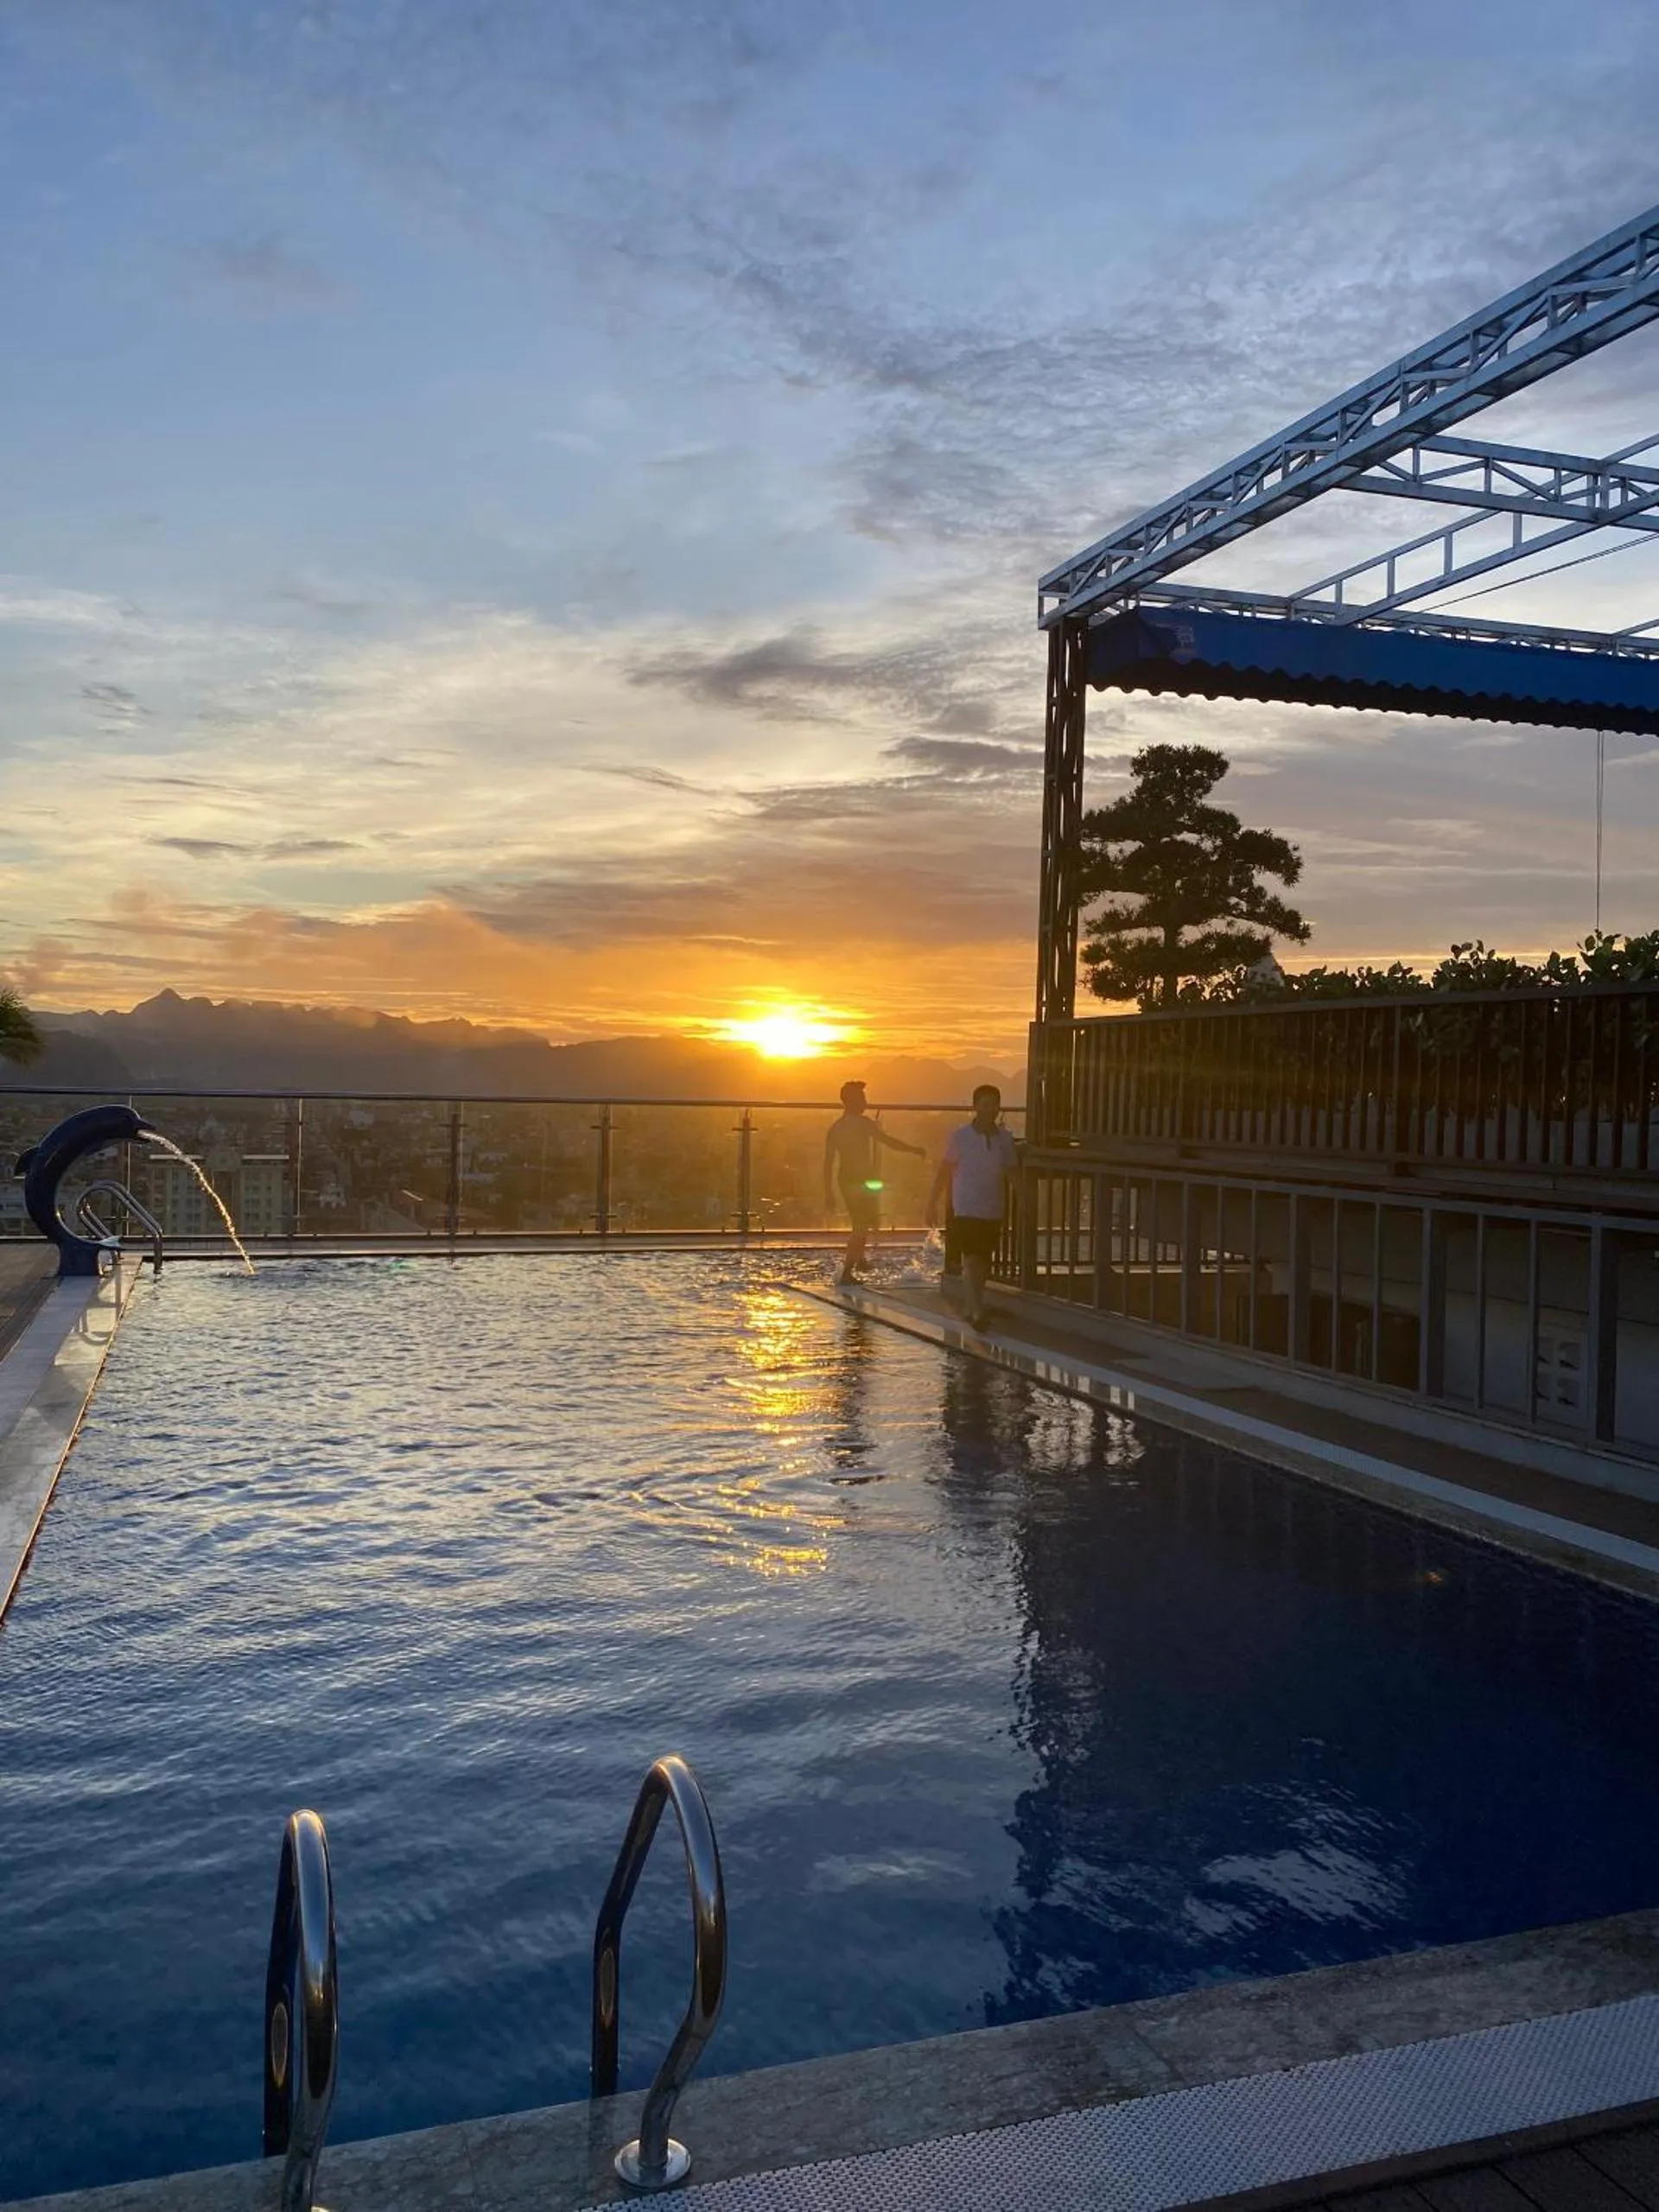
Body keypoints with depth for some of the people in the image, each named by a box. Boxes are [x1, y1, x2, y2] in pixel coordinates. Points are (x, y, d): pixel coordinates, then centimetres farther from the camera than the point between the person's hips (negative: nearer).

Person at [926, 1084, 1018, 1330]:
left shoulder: (1004, 1139, 2)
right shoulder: (960, 1137, -6)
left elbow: (1010, 1175, 6)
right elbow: (945, 1171, 1)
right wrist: (933, 1204, 1)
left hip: (993, 1212, 4)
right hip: (965, 1210, -4)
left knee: (984, 1264, 12)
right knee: (971, 1261, -14)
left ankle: (974, 1310, 26)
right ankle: (977, 1312, -16)